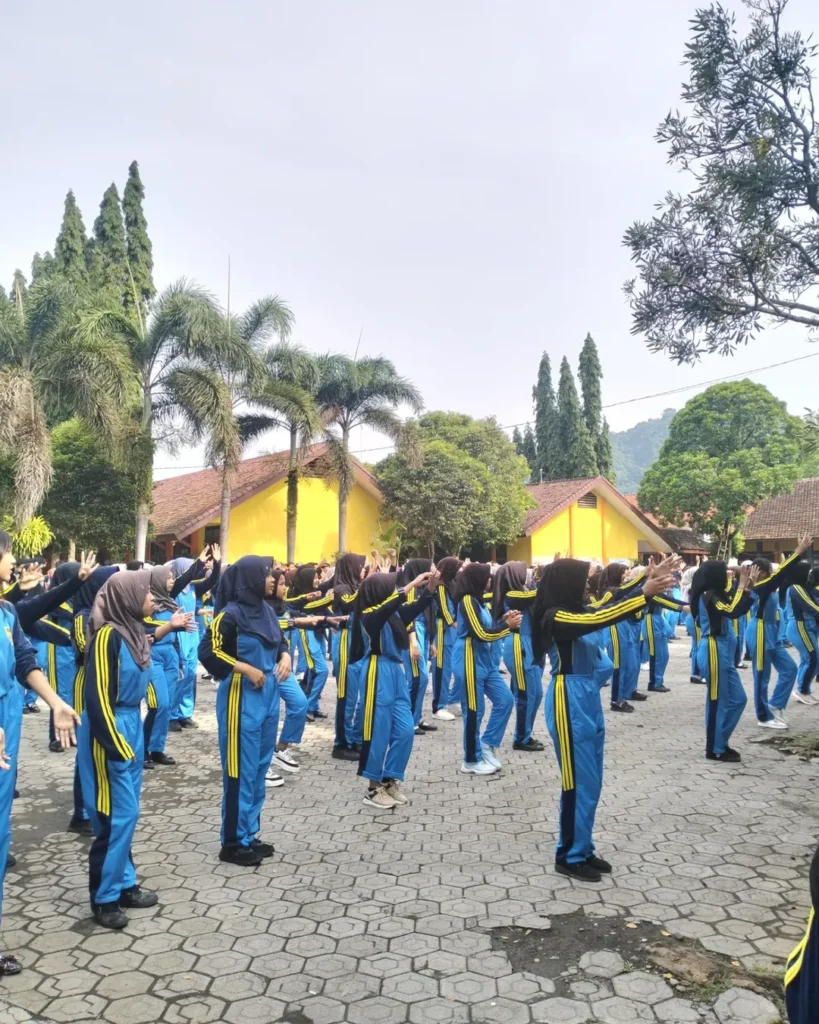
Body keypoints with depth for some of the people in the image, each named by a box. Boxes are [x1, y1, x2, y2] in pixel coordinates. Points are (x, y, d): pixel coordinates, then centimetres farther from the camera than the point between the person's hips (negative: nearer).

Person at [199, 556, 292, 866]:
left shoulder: (267, 611, 9)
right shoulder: (231, 614, -14)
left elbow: (280, 641, 22)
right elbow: (207, 652, -16)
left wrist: (285, 657, 0)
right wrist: (246, 669, -18)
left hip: (269, 697, 8)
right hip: (242, 700, -8)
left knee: (259, 769, 15)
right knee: (241, 772, 0)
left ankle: (250, 834, 28)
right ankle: (234, 842, 13)